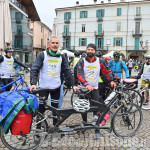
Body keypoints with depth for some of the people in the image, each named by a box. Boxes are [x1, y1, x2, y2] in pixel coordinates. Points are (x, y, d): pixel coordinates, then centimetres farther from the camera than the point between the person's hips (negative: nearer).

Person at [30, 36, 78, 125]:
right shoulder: (43, 55, -5)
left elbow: (67, 71, 4)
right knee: (41, 108, 3)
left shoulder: (61, 57, 4)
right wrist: (33, 83, -26)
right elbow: (34, 69, -11)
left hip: (56, 87, 3)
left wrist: (73, 85, -4)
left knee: (55, 108, 12)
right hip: (43, 87, -3)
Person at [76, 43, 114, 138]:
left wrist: (111, 80, -5)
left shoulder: (99, 61, 0)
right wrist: (86, 84, -31)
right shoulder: (82, 61, -4)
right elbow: (80, 74, -16)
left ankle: (97, 129, 5)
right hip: (83, 88, 0)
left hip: (94, 89, 0)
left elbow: (106, 72, 11)